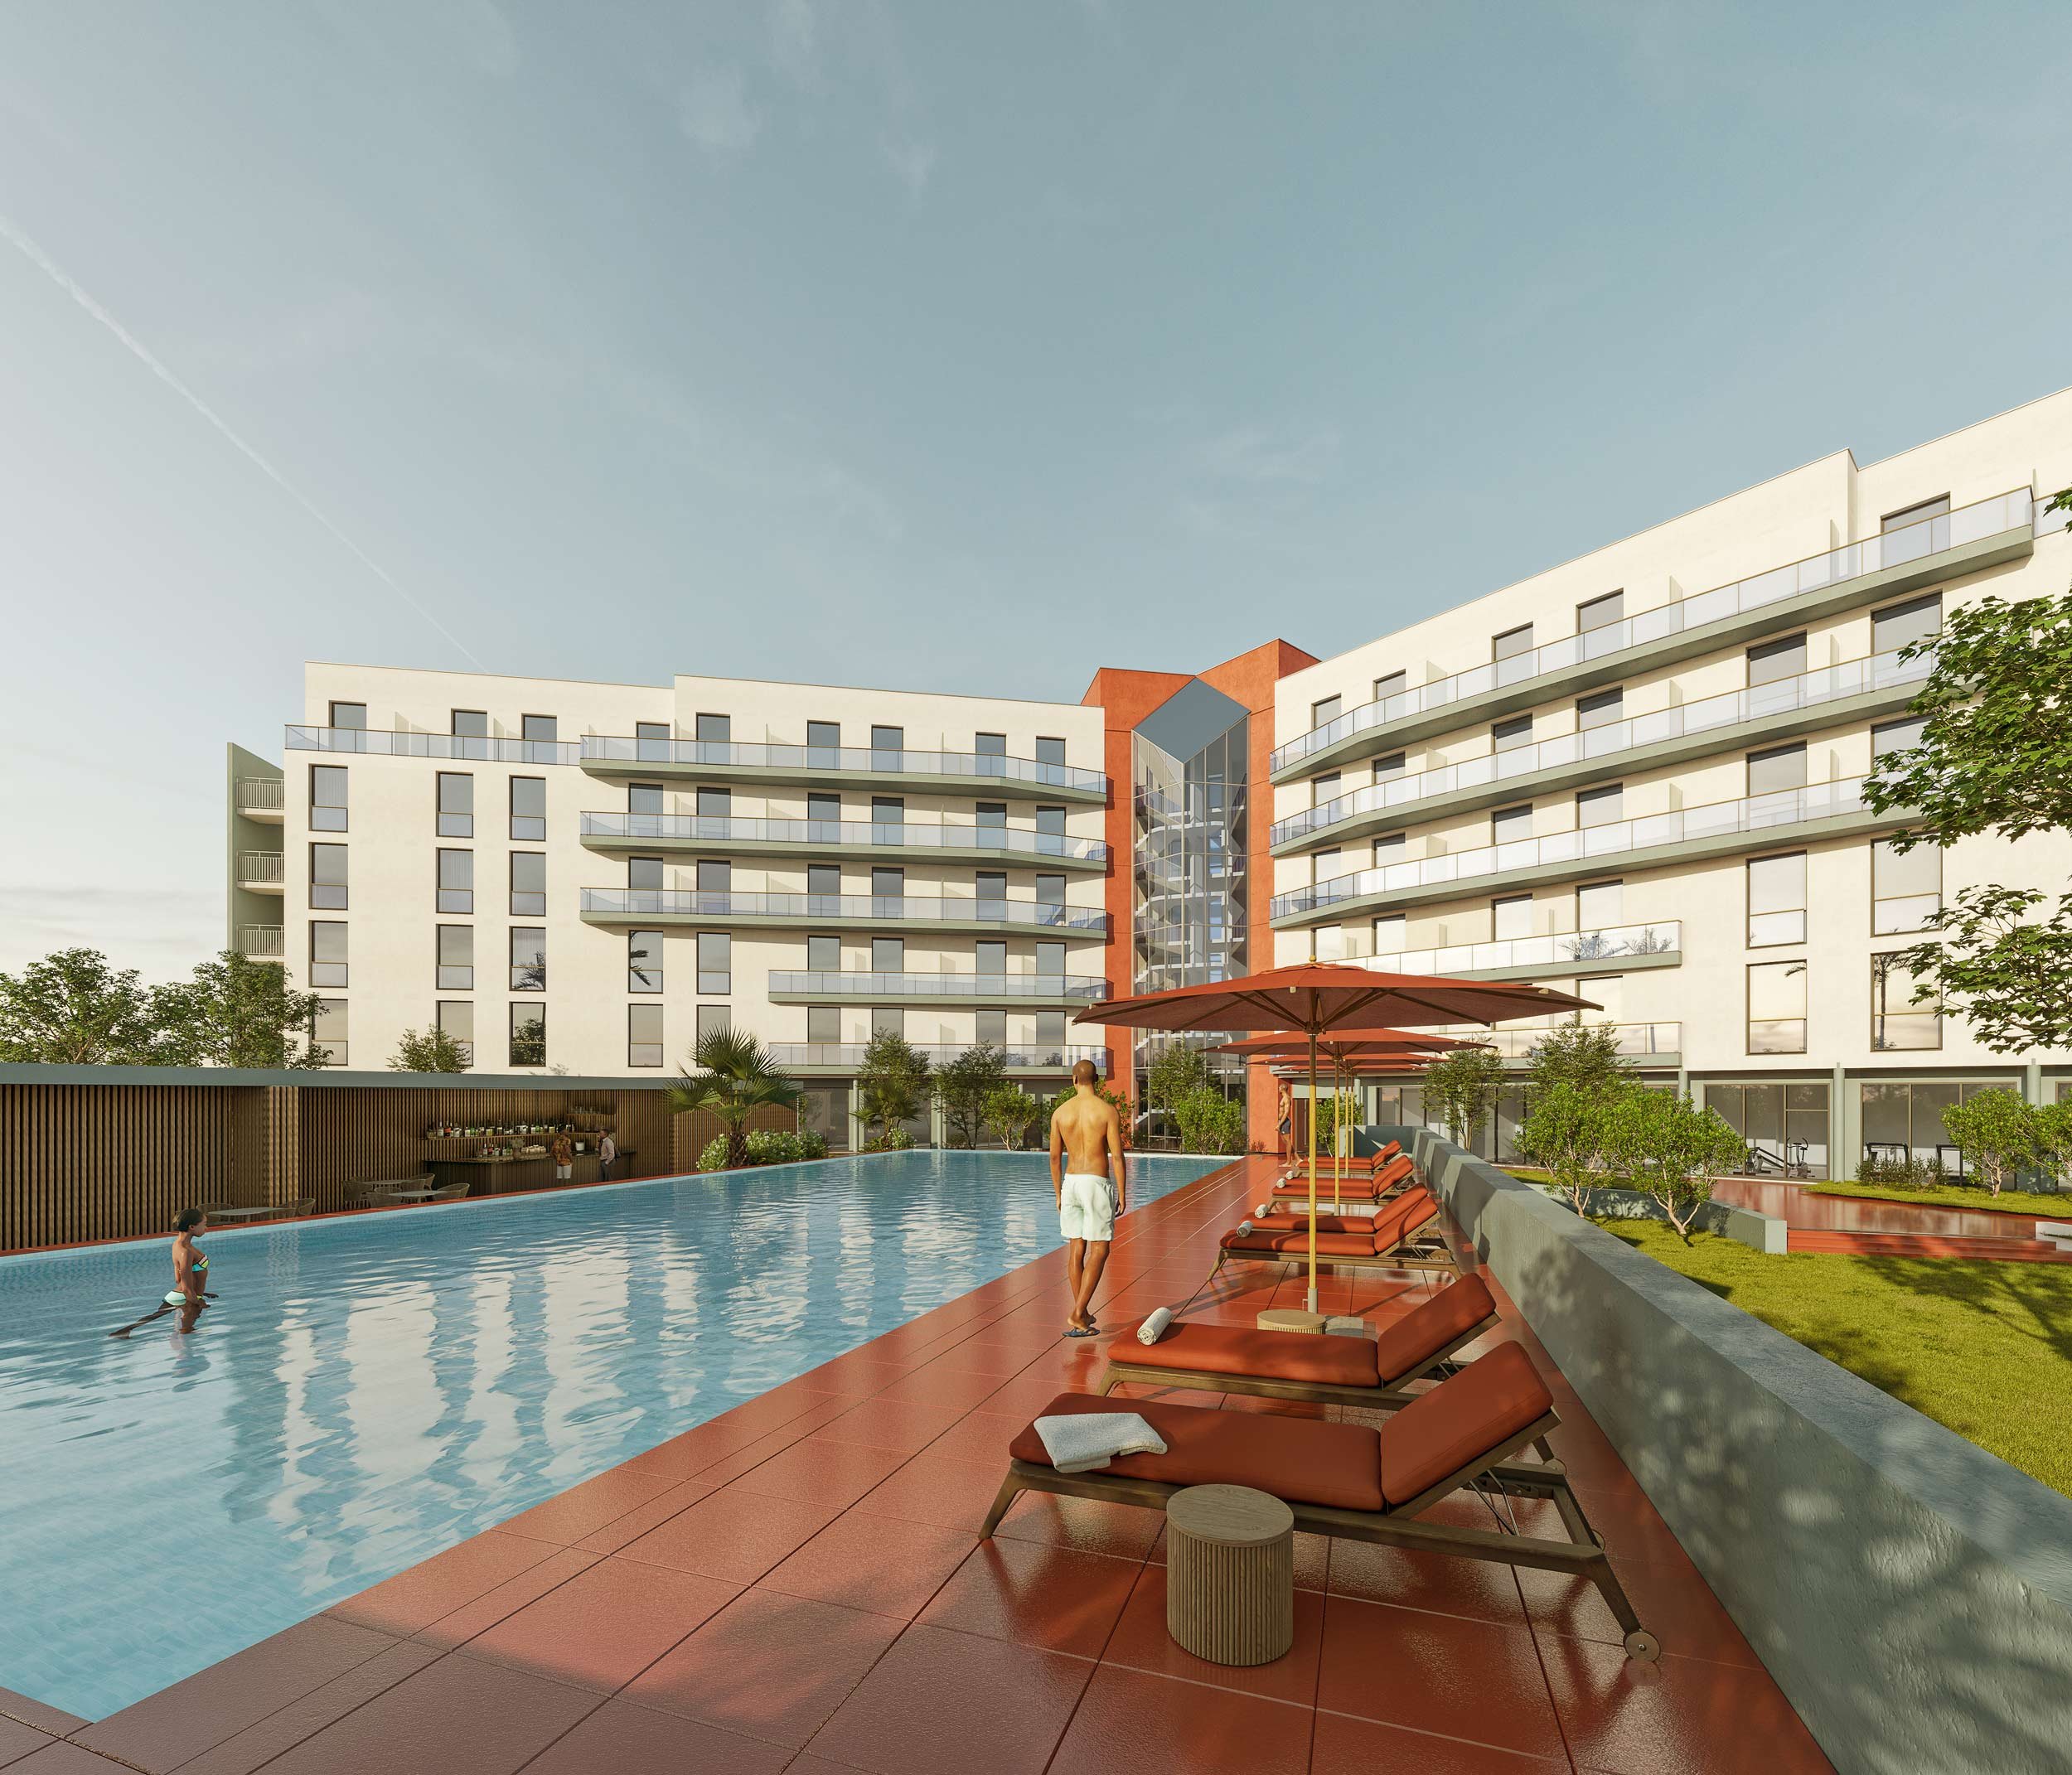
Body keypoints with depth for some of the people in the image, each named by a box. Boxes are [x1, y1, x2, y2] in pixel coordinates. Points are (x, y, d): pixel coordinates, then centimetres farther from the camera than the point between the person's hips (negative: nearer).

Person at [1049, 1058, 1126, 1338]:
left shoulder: (1060, 1112, 2)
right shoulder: (1108, 1110, -8)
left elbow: (1055, 1157, 6)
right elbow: (1117, 1156, -10)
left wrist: (1059, 1194, 16)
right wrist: (1122, 1195, -2)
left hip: (1071, 1183, 4)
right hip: (1098, 1184, -4)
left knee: (1076, 1250, 12)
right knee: (1099, 1251, 3)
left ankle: (1083, 1315, 20)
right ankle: (1077, 1315, -5)